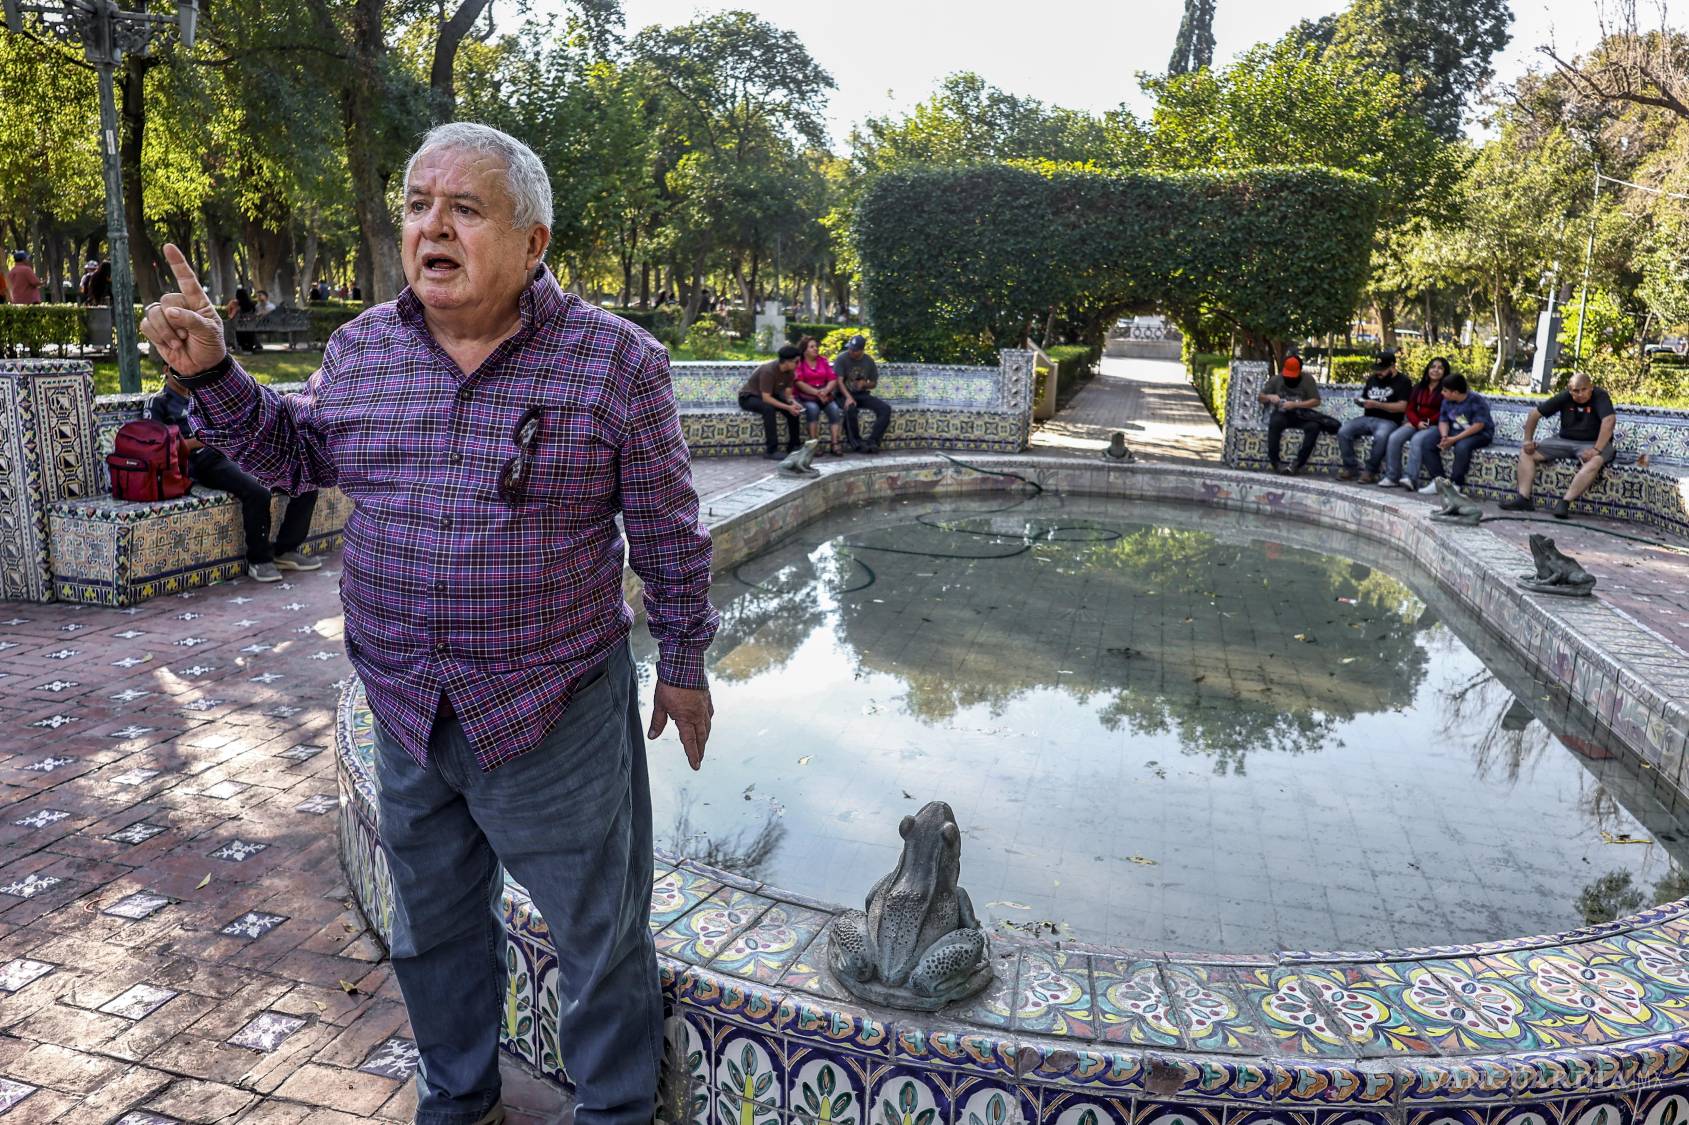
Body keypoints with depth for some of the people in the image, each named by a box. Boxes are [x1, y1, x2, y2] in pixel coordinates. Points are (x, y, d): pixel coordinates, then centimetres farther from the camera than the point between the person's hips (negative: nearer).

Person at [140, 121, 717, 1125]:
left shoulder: (613, 360, -12)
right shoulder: (363, 348, 1)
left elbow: (669, 533, -6)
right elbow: (296, 452, 18)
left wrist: (684, 663, 0)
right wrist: (213, 374, 3)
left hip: (559, 714, -4)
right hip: (407, 713, 5)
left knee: (601, 931, 11)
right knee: (433, 927, 23)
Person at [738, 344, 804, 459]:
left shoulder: (789, 371, -8)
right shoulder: (768, 370, -31)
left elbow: (787, 393, -5)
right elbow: (766, 398, -33)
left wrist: (793, 403, -28)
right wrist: (787, 407, -38)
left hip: (769, 396, 7)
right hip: (748, 397, -7)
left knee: (794, 409, -15)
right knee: (768, 408, -37)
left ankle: (793, 446, -6)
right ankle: (771, 450, -33)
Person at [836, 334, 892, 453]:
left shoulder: (869, 361, 6)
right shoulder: (842, 359, -7)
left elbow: (874, 383, 14)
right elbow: (839, 381, -18)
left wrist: (865, 384, -11)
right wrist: (848, 397, -34)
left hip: (863, 394, 4)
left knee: (885, 408, -20)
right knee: (851, 408, -39)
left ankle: (873, 441, -24)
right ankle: (857, 443, -24)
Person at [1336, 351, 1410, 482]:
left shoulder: (1402, 382, 1)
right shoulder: (1372, 379, 20)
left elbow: (1402, 407, -11)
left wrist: (1377, 404, -19)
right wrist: (1360, 402, 2)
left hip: (1388, 421, -6)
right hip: (1367, 418, 6)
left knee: (1381, 436, -39)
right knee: (1343, 432, -21)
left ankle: (1371, 471, -22)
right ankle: (1351, 467, -12)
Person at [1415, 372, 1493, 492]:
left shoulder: (1477, 401, -19)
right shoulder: (1447, 401, 2)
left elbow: (1478, 425, -24)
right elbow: (1443, 421, 3)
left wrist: (1454, 439, -29)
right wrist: (1444, 436, -20)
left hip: (1478, 434, -7)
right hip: (1454, 431, 7)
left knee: (1462, 446, -39)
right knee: (1426, 443, -13)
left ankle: (1456, 484, -25)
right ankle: (1438, 479, -12)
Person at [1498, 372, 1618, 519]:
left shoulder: (1600, 397, -15)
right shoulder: (1564, 397, -2)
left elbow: (1609, 421, -30)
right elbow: (1535, 413, 4)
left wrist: (1596, 450, -38)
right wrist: (1528, 440, -2)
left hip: (1592, 444, -5)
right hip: (1565, 441, 5)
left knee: (1595, 461, -39)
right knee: (1526, 451, -9)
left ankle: (1565, 502, -38)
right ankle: (1523, 498, -21)